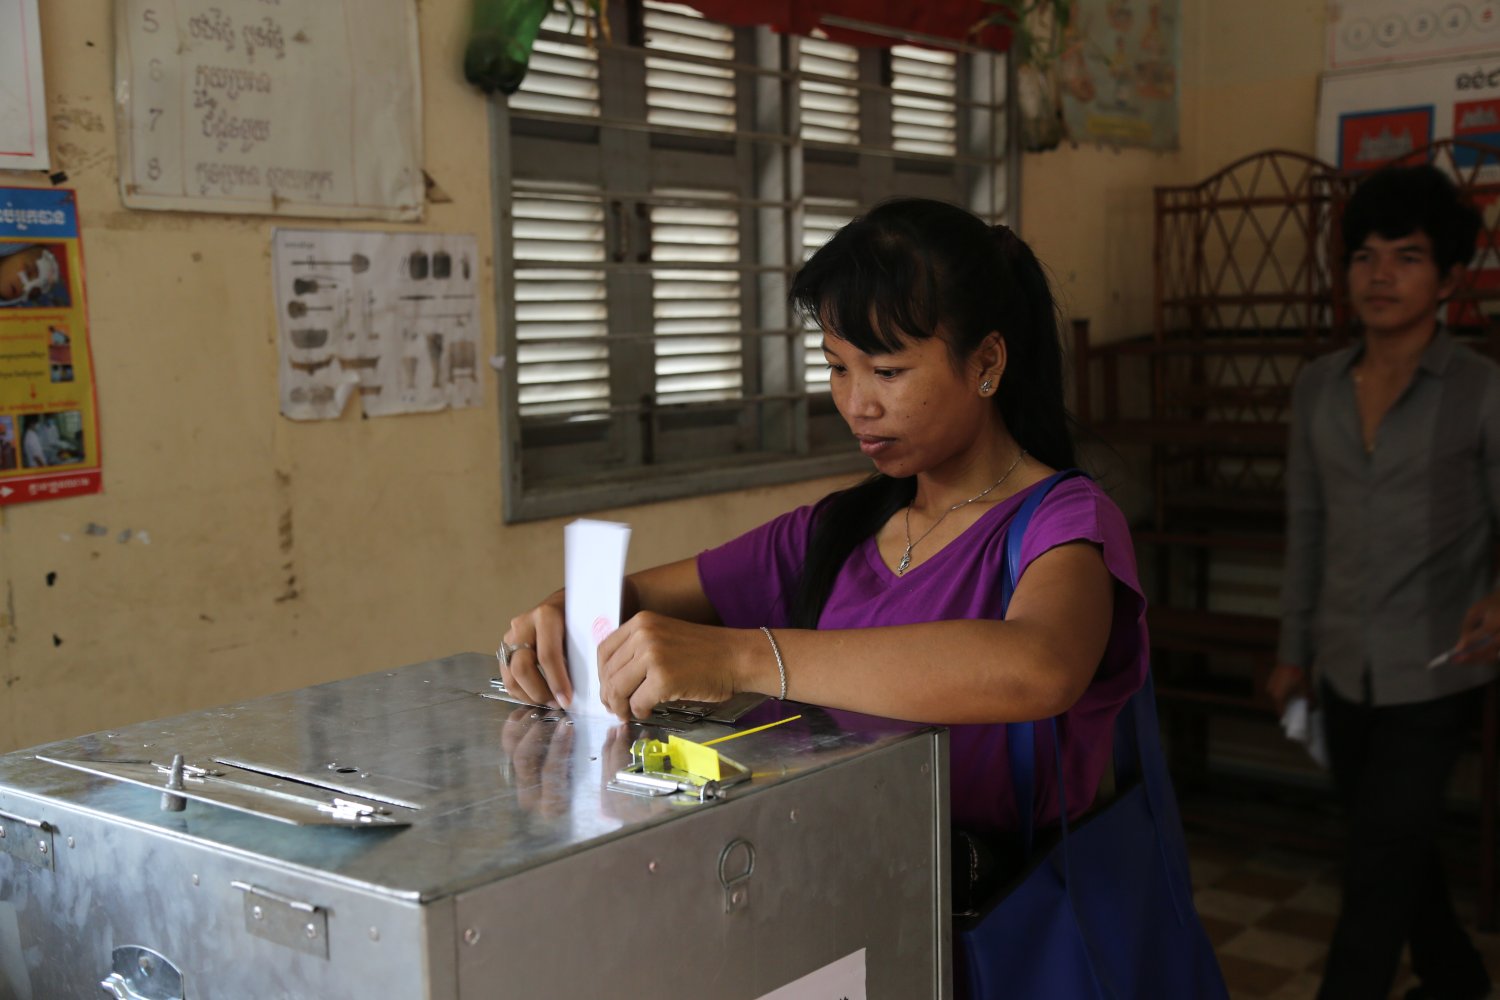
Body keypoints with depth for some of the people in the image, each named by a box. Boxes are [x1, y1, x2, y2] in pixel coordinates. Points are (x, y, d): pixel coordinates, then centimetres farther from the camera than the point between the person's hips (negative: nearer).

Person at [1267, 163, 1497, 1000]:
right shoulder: (1319, 386, 3)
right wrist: (1294, 649, 14)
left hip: (1432, 671, -5)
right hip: (1347, 666, 5)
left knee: (1379, 861, -2)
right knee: (1399, 842, 20)